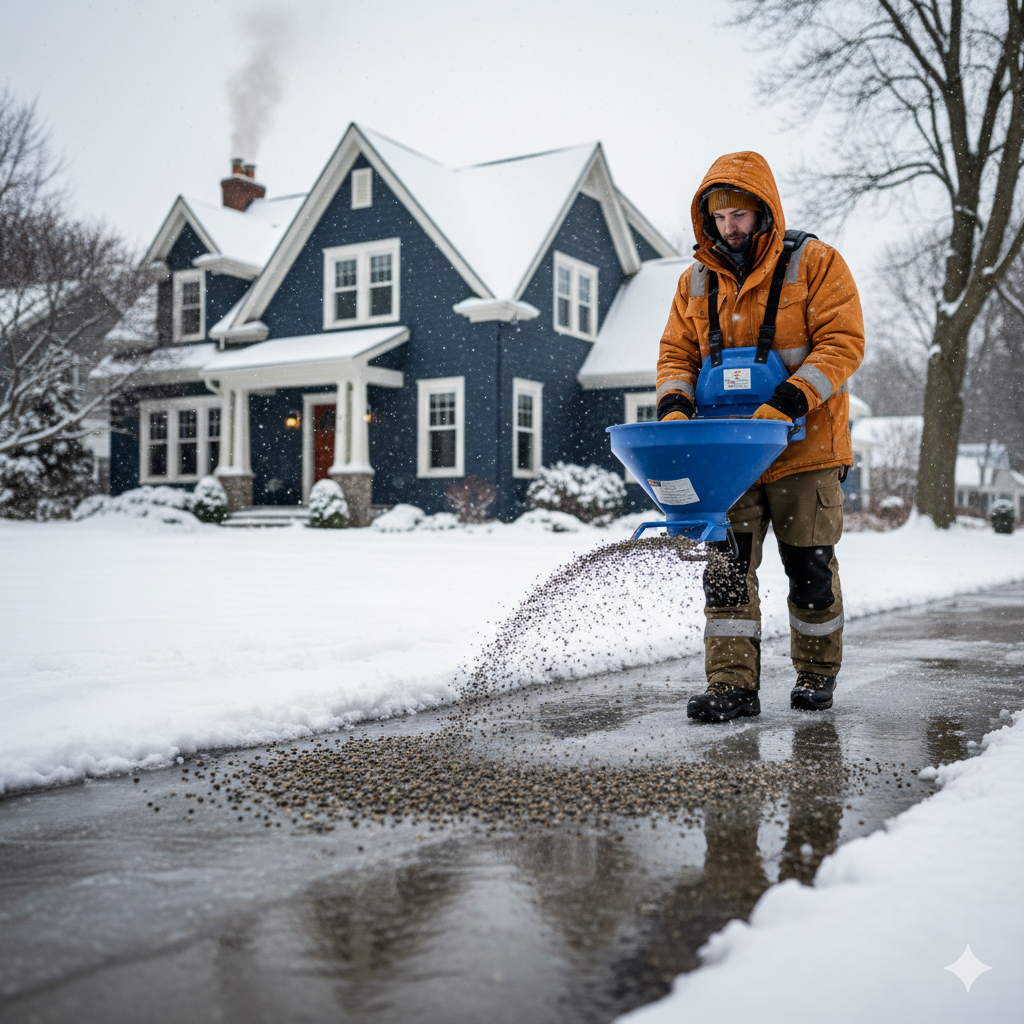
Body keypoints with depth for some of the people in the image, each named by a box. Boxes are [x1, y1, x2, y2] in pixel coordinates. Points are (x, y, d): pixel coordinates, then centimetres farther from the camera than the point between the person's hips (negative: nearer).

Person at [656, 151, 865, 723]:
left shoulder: (816, 264, -4)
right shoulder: (696, 283, 9)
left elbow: (843, 342, -12)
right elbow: (677, 351, 11)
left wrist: (788, 403, -25)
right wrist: (675, 406, -10)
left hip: (804, 445, -3)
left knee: (810, 566, 7)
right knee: (727, 564, -4)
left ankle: (818, 674, 26)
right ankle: (734, 685, 0)